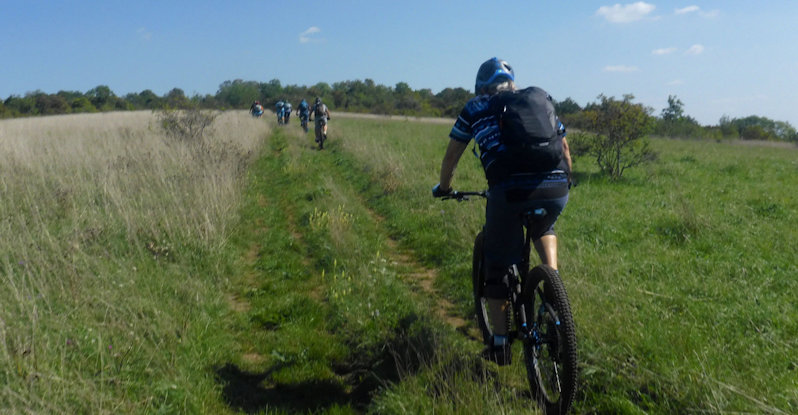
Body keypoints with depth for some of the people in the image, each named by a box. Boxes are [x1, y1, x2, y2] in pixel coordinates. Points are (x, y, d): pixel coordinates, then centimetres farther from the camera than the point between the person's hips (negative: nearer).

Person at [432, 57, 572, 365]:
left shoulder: (475, 108, 19)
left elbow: (451, 157, 24)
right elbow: (564, 149, 31)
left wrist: (443, 188, 42)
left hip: (509, 190, -3)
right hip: (556, 188, 3)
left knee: (498, 265, 16)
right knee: (544, 227, 38)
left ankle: (499, 344, 21)